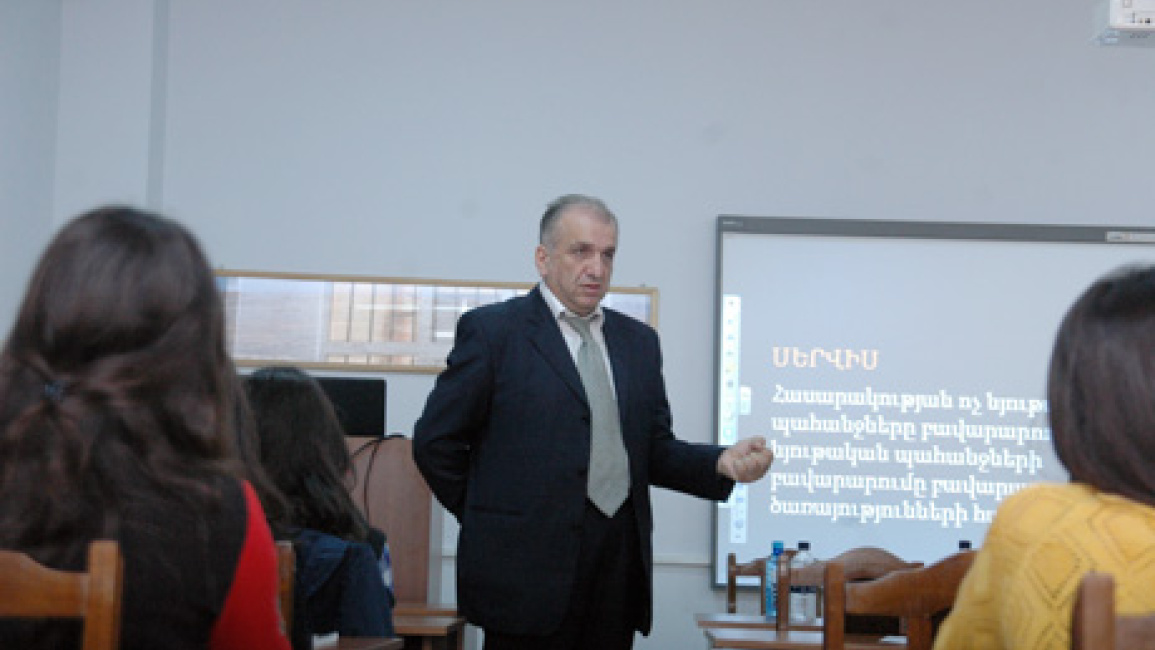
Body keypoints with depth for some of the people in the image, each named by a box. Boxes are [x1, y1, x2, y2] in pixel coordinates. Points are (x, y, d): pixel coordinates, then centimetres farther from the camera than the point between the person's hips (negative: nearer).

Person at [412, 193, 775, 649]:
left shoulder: (638, 340, 16)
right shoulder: (491, 330, -1)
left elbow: (655, 450, 14)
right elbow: (435, 442, -1)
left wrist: (722, 463, -3)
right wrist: (488, 520, 0)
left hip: (621, 562, 5)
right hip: (529, 568, -5)